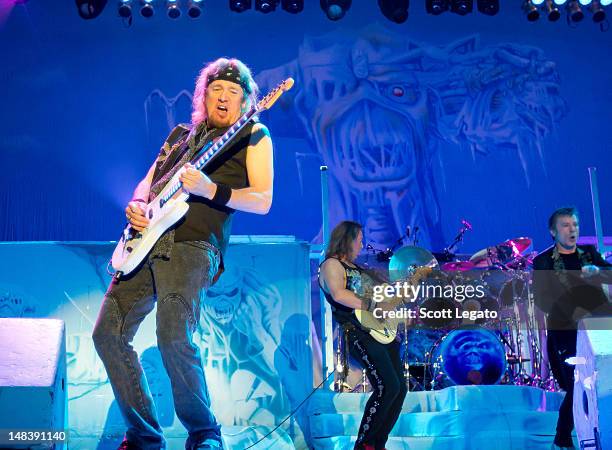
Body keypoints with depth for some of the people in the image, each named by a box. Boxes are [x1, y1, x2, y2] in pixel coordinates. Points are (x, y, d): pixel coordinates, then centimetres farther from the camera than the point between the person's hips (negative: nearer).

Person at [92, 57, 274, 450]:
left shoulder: (253, 135, 8)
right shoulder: (180, 134, 25)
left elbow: (262, 201, -3)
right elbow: (148, 183, 28)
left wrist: (209, 190, -17)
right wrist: (136, 205, 5)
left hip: (193, 246, -7)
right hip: (147, 241, 7)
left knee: (174, 339, -23)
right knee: (109, 333, 1)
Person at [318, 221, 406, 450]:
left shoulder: (354, 267, 25)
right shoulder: (331, 264, -4)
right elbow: (338, 295, -23)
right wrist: (371, 306, -20)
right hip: (358, 332, -10)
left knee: (400, 388, 5)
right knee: (387, 387, -21)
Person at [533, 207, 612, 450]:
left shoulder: (590, 253, 16)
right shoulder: (543, 261, 3)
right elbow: (542, 300, -6)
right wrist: (574, 312, -17)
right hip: (566, 334, -3)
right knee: (577, 389, -8)